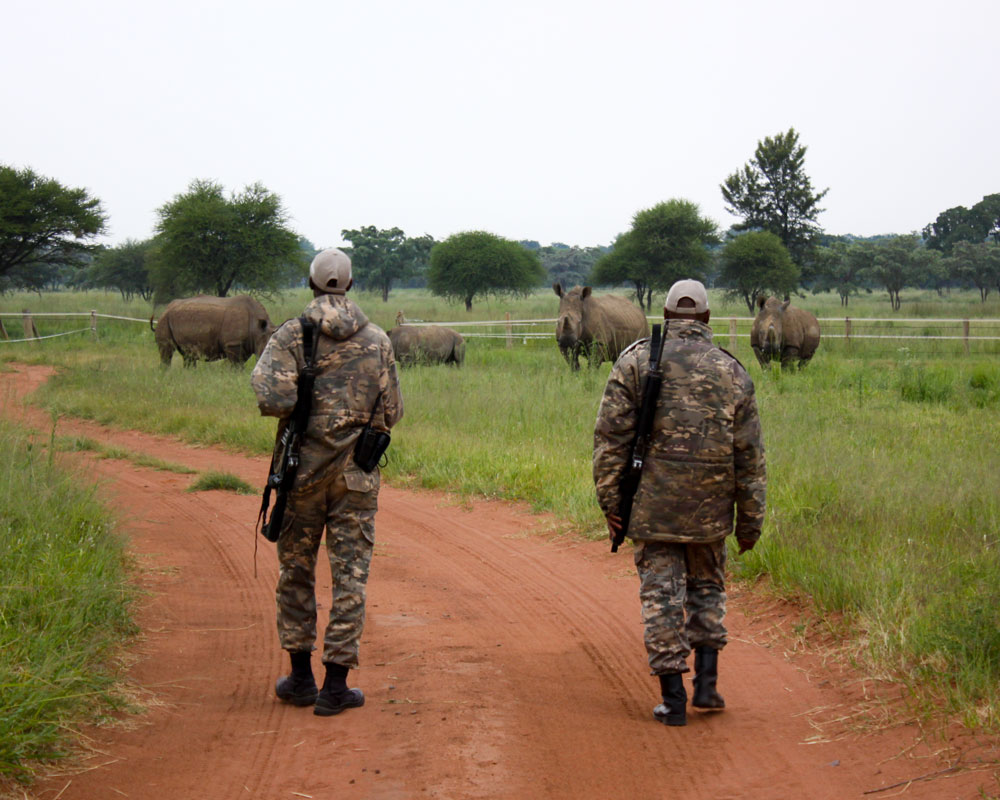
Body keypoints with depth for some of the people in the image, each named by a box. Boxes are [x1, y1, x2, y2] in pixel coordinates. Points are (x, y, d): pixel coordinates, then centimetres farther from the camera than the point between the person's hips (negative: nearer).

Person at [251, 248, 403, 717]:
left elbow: (272, 398, -19)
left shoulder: (290, 336, -5)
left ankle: (301, 677, 18)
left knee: (296, 571, 13)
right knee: (350, 575, 3)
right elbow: (391, 413, 1)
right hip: (356, 473, 0)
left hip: (302, 468, 0)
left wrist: (302, 408, 3)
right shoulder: (377, 341, 0)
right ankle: (335, 685, 2)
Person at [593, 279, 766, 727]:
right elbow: (749, 454, 4)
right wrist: (750, 519, 10)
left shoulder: (635, 361, 0)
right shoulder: (731, 372, 3)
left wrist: (610, 501, -1)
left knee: (661, 595, 3)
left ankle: (673, 700, 3)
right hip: (708, 506, 1)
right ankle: (706, 684, 12)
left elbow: (611, 435, -5)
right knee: (707, 588, 20)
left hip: (651, 504, -1)